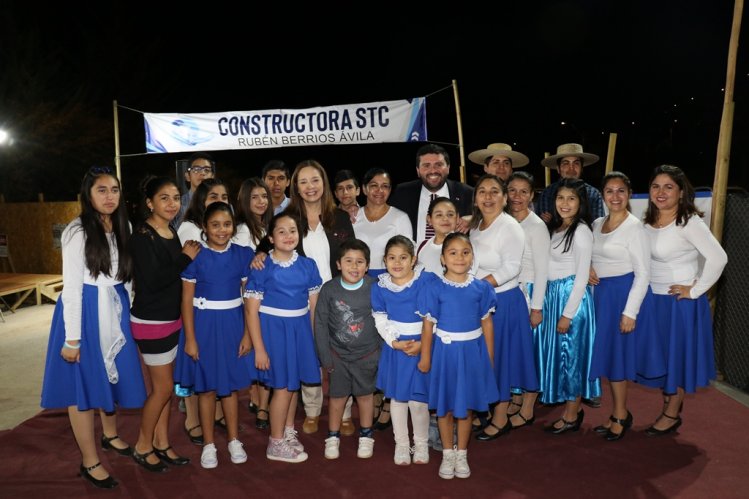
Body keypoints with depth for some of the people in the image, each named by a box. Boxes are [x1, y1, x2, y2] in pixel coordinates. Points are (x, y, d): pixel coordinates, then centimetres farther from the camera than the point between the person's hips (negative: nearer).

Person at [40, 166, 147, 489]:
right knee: (85, 383, 4)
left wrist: (123, 313, 11)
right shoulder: (77, 232, -13)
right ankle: (89, 462, 16)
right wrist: (72, 338, -15)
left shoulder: (123, 228, 6)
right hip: (85, 311, -6)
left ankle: (110, 435, 41)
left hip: (115, 310, 6)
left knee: (114, 375, 17)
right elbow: (72, 287, -14)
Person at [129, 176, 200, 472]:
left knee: (166, 385, 14)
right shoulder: (142, 236, -16)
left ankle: (161, 443, 28)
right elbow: (152, 281, -25)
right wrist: (185, 258, -18)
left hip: (172, 319, 8)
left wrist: (186, 257, -3)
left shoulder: (172, 232, 7)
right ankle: (142, 447, 20)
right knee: (163, 387, 1)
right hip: (151, 322, -8)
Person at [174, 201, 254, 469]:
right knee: (206, 387, 9)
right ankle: (208, 445, 24)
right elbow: (187, 300, -5)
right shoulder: (195, 257, -8)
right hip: (204, 324, -2)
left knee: (230, 385, 13)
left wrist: (247, 334, -1)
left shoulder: (242, 254, -1)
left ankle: (234, 441, 28)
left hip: (232, 324, 2)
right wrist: (190, 338, -8)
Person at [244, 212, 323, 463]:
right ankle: (276, 444, 19)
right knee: (283, 386, 2)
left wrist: (315, 338, 5)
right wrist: (259, 348, -14)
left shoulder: (308, 265, 2)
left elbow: (314, 305, 6)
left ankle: (288, 432, 35)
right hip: (273, 328, -4)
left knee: (294, 382, 14)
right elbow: (251, 310, -11)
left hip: (300, 329, 4)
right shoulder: (262, 268, -10)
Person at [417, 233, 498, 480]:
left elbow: (487, 323, 3)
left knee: (466, 406, 14)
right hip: (445, 351, -1)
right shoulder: (435, 288, -10)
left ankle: (462, 454, 31)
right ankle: (447, 454, 30)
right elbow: (428, 325, -6)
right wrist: (425, 357, -4)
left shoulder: (481, 287, -3)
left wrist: (489, 357, 5)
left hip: (472, 351, 2)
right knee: (445, 407, 11)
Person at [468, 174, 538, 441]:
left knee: (500, 357, 4)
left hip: (502, 301, -7)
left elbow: (510, 268, -19)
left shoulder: (510, 227, -13)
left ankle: (501, 418, 20)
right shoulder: (475, 226, 8)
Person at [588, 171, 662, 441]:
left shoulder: (634, 227, -13)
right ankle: (618, 413, 26)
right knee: (606, 355, 12)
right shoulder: (597, 224, 7)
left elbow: (643, 273, -15)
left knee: (616, 355, 0)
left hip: (625, 294, -7)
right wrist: (588, 268, -2)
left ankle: (621, 416, 18)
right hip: (601, 294, 7)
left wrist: (630, 312, -18)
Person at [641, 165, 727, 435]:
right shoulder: (648, 222, 4)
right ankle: (668, 406, 33)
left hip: (681, 302, -7)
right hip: (653, 299, 7)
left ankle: (671, 416, 22)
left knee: (678, 355, 7)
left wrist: (695, 290, -20)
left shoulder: (689, 222, -17)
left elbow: (718, 258, -24)